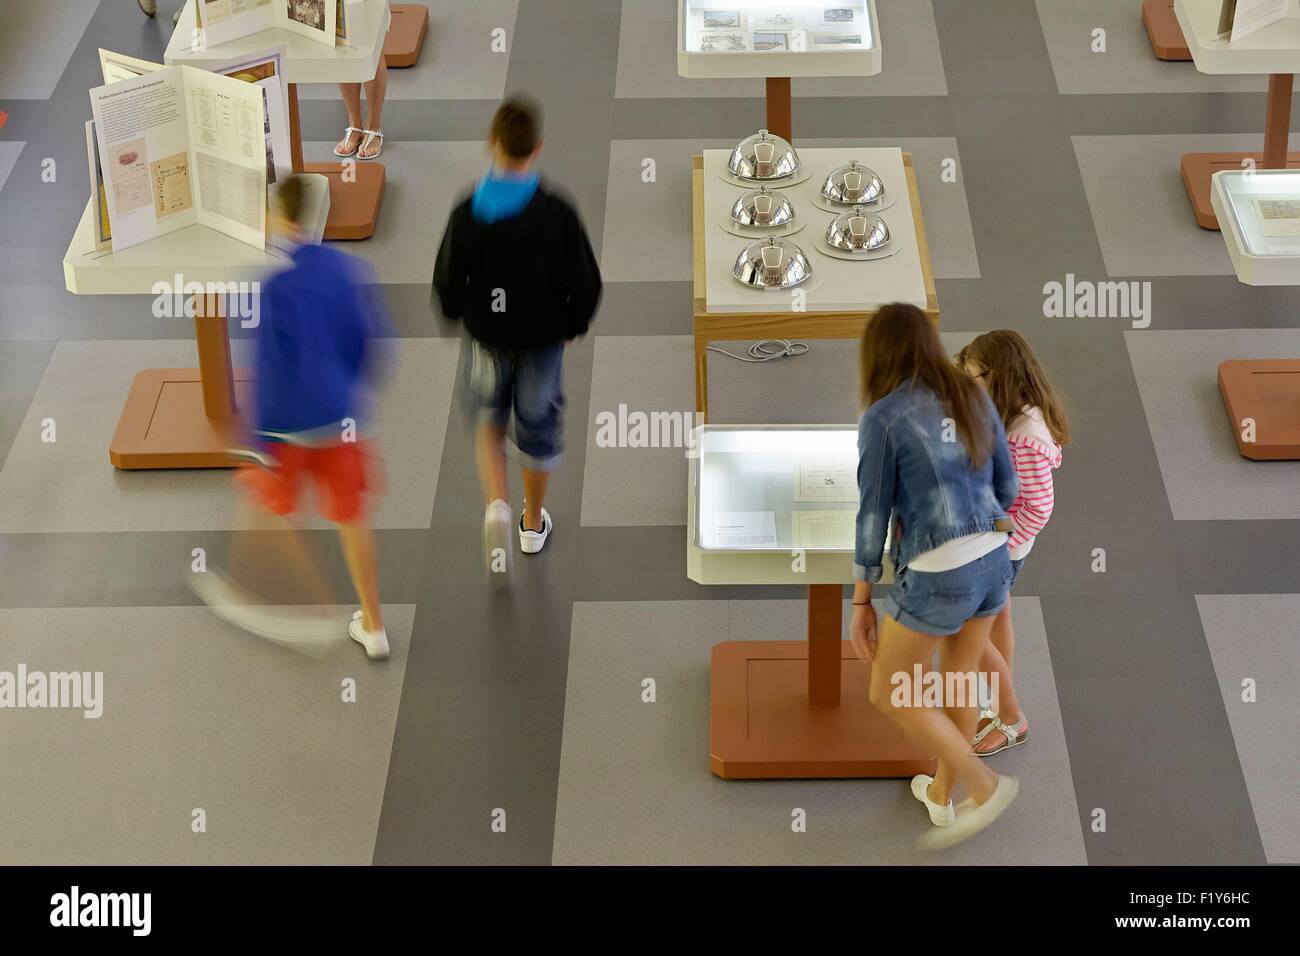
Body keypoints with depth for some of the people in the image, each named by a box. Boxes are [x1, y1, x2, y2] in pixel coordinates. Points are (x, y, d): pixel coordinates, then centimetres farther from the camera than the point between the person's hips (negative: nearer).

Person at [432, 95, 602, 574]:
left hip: (488, 336, 1)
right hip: (542, 337, 0)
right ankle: (533, 523, 33)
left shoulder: (468, 213, -16)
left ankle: (497, 505, -3)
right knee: (538, 426, 18)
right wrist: (572, 325, 8)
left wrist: (459, 314, 14)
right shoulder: (557, 213, -18)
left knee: (489, 421, 21)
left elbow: (447, 283, -8)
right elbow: (586, 283, -11)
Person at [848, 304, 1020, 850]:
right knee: (959, 678, 24)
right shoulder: (973, 398, 6)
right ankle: (943, 794, 38)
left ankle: (984, 787, 7)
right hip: (993, 559, 7)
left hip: (937, 576, -6)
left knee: (889, 695, 10)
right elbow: (1007, 488, 12)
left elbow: (873, 514, -8)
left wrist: (861, 603, -1)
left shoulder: (883, 416, -10)